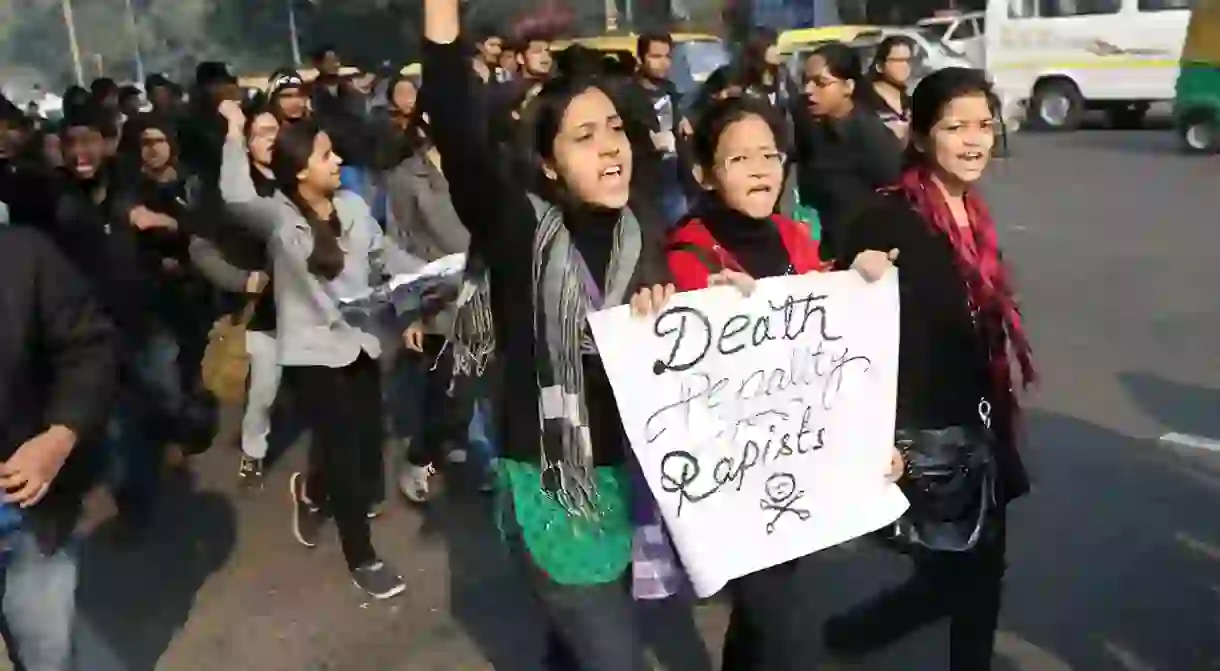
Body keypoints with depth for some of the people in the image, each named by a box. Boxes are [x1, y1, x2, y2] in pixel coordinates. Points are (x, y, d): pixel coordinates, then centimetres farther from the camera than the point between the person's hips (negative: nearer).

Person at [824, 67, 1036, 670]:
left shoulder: (974, 217, 7)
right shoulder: (885, 220, -18)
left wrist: (999, 427, 18)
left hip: (977, 434, 8)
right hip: (919, 438, -7)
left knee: (981, 575, 15)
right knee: (949, 579, 1)